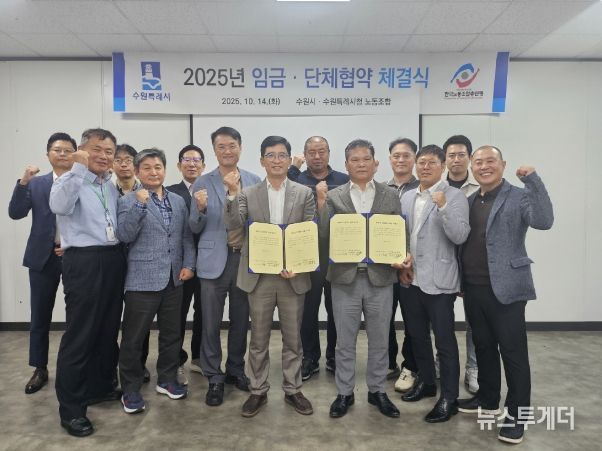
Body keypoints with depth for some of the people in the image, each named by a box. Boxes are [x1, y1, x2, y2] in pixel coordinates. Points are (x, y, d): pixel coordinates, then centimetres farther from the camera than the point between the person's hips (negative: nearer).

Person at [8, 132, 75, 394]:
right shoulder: (35, 184, 6)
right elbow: (15, 213, -4)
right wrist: (23, 182, -15)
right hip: (43, 258, 3)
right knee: (40, 318, 11)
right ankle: (40, 370, 27)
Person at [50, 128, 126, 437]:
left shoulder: (112, 185, 16)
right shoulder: (69, 179, -3)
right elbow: (59, 206, -27)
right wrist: (79, 167, -25)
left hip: (113, 260, 7)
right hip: (84, 262, -7)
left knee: (108, 330, 16)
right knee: (79, 335, -1)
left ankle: (101, 387, 34)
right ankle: (71, 408, 11)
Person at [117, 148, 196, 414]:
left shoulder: (178, 201, 11)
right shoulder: (128, 201, -2)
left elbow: (186, 236, 12)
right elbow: (124, 236, -15)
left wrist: (188, 264, 1)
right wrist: (140, 204, -23)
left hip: (174, 279, 5)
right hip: (142, 280, -4)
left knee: (172, 333, 14)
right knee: (134, 337, 4)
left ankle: (167, 380, 32)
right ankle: (131, 389, 21)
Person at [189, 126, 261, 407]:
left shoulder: (255, 181, 4)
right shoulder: (203, 183, -1)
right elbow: (196, 228, -1)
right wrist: (200, 208, -20)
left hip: (246, 259, 2)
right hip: (215, 260, -1)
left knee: (240, 320, 15)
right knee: (211, 323, 6)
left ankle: (236, 369, 34)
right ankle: (214, 378, 22)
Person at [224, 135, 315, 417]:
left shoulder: (304, 194, 2)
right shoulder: (248, 194, 3)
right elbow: (232, 225, -10)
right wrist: (232, 194, -23)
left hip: (293, 276, 0)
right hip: (259, 276, 0)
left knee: (293, 338, 12)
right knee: (258, 339, 12)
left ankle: (292, 390, 28)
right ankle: (258, 391, 27)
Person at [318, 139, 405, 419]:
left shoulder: (390, 196, 4)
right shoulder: (333, 196, 0)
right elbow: (324, 237, -7)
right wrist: (321, 203, -17)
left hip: (380, 277, 1)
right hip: (345, 277, -1)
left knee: (379, 341, 14)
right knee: (345, 341, 11)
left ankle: (377, 391, 32)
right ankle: (344, 393, 27)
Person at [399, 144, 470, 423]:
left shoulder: (454, 196, -7)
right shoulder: (407, 197, 10)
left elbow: (460, 237, -18)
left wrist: (443, 206, -28)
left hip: (439, 281, -6)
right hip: (412, 279, 6)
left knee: (444, 341, 2)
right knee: (417, 335, 17)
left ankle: (449, 398, 16)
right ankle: (426, 382, 36)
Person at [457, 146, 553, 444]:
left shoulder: (519, 196, -5)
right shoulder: (469, 201, 12)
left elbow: (543, 222, -23)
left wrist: (533, 180, -26)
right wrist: (460, 281, 12)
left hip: (505, 288, -6)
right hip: (473, 288, 6)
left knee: (513, 351, 2)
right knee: (483, 346, 18)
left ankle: (517, 414, 16)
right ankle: (488, 399, 35)